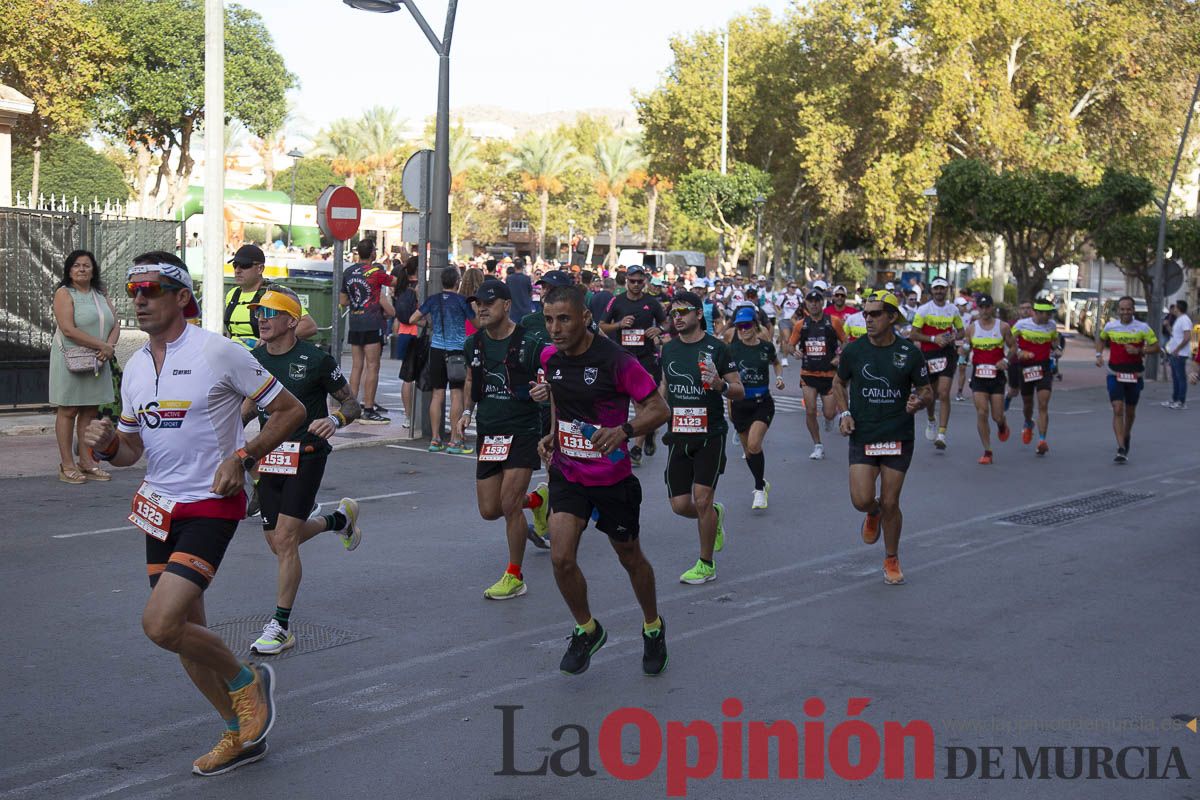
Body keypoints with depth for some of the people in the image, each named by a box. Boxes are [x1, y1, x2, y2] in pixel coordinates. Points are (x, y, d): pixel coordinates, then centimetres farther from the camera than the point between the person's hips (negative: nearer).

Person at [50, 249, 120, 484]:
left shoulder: (100, 295, 15)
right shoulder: (64, 293, -5)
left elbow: (115, 325, 9)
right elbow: (68, 329, -17)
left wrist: (110, 346, -13)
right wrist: (102, 346, -19)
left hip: (98, 362, 6)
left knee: (90, 411, 7)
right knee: (68, 411, -2)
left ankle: (86, 461, 13)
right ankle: (67, 465, 0)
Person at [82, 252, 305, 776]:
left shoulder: (218, 353, -12)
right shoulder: (135, 366, 8)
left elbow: (289, 410, -7)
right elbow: (132, 448, 17)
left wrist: (242, 458, -17)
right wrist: (107, 445, -6)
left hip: (211, 505, -7)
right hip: (159, 508, 7)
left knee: (160, 624, -19)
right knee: (183, 630, 11)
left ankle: (246, 681, 8)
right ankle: (241, 733, 29)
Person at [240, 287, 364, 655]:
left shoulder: (315, 359, -10)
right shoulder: (254, 359, 4)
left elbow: (352, 404, -2)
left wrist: (335, 420, -24)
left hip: (306, 455, -6)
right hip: (269, 456, 6)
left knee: (285, 540, -11)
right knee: (277, 540, 11)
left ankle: (281, 626, 0)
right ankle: (340, 519, 40)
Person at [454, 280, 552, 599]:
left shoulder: (531, 343, -12)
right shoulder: (473, 344, 4)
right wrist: (467, 412, 6)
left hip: (523, 432, -6)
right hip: (487, 434, 6)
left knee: (509, 505, -11)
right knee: (489, 510, 7)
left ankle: (515, 577, 7)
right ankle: (538, 499, 39)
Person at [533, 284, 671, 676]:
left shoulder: (616, 360, -20)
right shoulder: (551, 357, -2)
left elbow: (659, 409, -17)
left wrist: (622, 431, -33)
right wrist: (553, 433, 7)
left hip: (612, 478, -4)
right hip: (567, 473, 4)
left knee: (630, 558, 14)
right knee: (561, 558, -11)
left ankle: (653, 628, 40)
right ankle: (586, 630, 15)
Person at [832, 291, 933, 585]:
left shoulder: (909, 352, -5)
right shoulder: (854, 350, -2)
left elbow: (926, 391, 4)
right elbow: (839, 383, 15)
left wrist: (919, 401, -19)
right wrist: (844, 413, -1)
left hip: (898, 438, -1)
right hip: (862, 437, 1)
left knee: (890, 504, 3)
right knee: (862, 500, -11)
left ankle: (892, 559, 26)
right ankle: (873, 513, 28)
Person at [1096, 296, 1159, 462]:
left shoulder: (1143, 328, -6)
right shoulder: (1110, 326, -1)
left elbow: (1155, 347, -3)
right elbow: (1101, 339, 20)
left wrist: (1138, 350, -19)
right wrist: (1099, 355, 3)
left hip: (1134, 375, 0)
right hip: (1115, 375, 0)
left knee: (1130, 411, 15)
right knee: (1118, 410, -13)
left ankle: (1127, 434, 46)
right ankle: (1121, 449, -17)